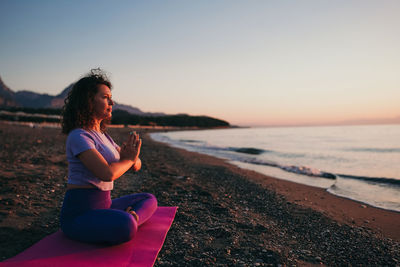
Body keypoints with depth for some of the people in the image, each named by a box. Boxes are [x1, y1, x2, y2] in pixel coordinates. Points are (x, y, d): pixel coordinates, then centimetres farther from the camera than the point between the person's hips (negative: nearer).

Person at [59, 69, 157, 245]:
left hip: (102, 206, 10)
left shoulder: (102, 135, 14)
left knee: (149, 200, 11)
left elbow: (136, 165, 15)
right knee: (125, 226, -38)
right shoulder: (78, 136, -14)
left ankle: (132, 218, -15)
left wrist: (132, 158, -10)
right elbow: (108, 173, -28)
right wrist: (128, 159, -7)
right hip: (79, 214, -10)